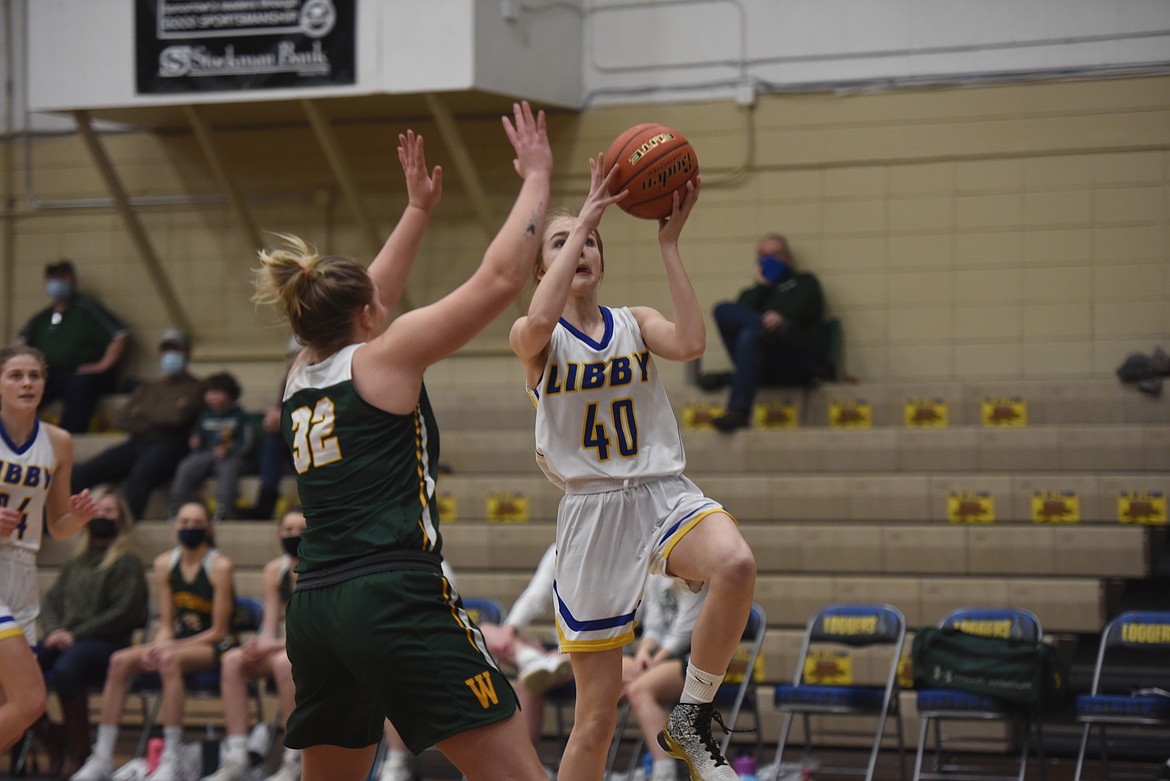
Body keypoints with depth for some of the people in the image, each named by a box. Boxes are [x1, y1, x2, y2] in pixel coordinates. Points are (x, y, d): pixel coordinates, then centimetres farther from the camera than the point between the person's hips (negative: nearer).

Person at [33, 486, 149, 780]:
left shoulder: (128, 562, 7)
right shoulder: (74, 564, 27)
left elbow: (123, 612, -5)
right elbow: (51, 602, 20)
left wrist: (76, 634, -11)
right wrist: (54, 630, -4)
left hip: (105, 643, -6)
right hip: (64, 640, 6)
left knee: (65, 670, -40)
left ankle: (78, 751, -22)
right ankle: (52, 741, -8)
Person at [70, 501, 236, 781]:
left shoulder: (220, 566, -11)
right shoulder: (165, 563, 5)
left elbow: (218, 631, -12)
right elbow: (166, 624, 6)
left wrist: (171, 646, -20)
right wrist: (157, 645, -16)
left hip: (214, 647, -6)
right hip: (177, 642, 6)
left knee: (169, 660, -36)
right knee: (120, 661, -17)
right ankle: (102, 758, -18)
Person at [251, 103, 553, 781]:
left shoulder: (303, 377, 18)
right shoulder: (385, 359, 0)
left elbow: (372, 300, 37)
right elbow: (501, 278, -3)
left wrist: (419, 209, 43)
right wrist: (537, 179, 8)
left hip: (315, 609, 8)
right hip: (397, 600, -8)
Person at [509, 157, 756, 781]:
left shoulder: (635, 323, 11)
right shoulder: (531, 338, 3)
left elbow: (689, 343, -11)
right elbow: (539, 323, -23)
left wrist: (669, 243, -10)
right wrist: (585, 218, -16)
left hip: (664, 494, 2)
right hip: (592, 512, -2)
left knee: (736, 566, -35)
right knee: (596, 720, -1)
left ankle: (691, 720, -14)